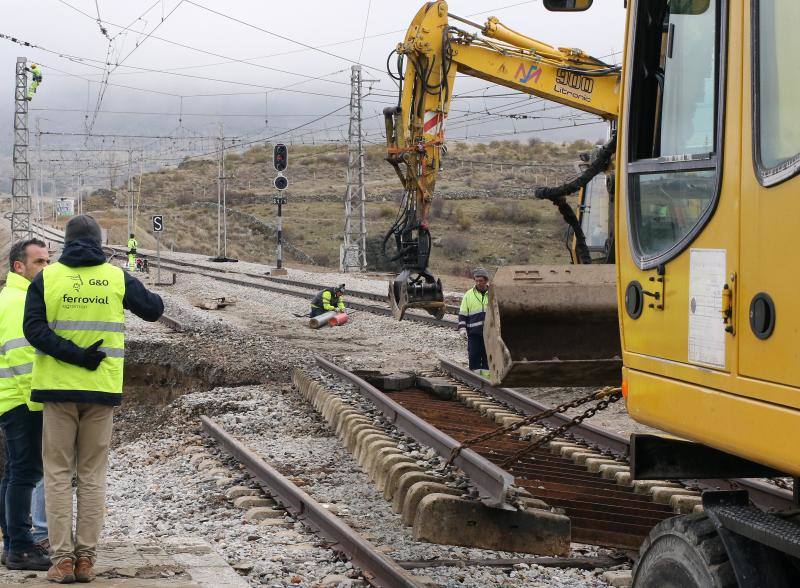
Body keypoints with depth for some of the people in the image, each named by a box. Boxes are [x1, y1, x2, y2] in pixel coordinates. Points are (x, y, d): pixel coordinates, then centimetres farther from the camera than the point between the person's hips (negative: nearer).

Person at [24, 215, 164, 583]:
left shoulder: (47, 278, 0)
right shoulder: (118, 278, 1)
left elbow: (34, 328, -10)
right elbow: (154, 310, 14)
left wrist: (75, 356, -13)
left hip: (58, 387, -1)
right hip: (102, 388, 1)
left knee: (58, 474, 5)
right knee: (92, 476, 8)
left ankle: (62, 558, -1)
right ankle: (86, 558, 5)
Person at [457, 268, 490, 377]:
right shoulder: (469, 294, 6)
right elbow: (463, 313, 7)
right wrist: (462, 328, -3)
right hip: (474, 331, -1)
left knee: (487, 356, 5)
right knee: (474, 355, -2)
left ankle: (486, 375, 11)